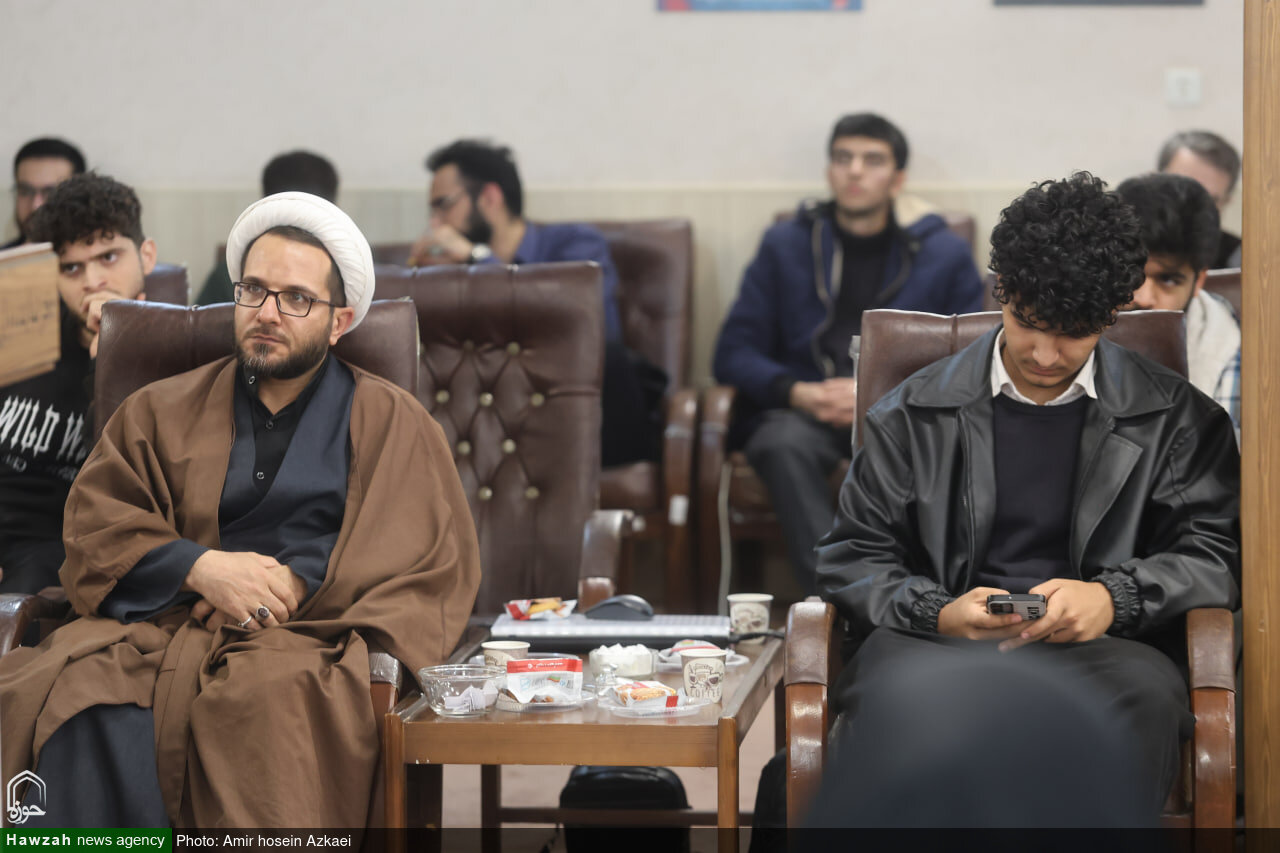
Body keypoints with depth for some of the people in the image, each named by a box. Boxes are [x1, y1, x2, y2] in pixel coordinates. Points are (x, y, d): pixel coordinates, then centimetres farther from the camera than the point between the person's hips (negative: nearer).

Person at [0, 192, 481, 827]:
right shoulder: (162, 410, 25)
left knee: (278, 705, -40)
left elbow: (440, 556, 7)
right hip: (159, 622, 2)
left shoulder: (391, 423, 20)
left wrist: (299, 584, -6)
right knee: (85, 717, -34)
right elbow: (95, 524, 12)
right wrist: (199, 567, -8)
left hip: (307, 631, -1)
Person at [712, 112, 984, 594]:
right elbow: (734, 354, 12)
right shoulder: (785, 246, 18)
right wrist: (795, 392, -9)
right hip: (802, 411, 1)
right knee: (783, 443, -37)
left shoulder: (944, 254, 16)